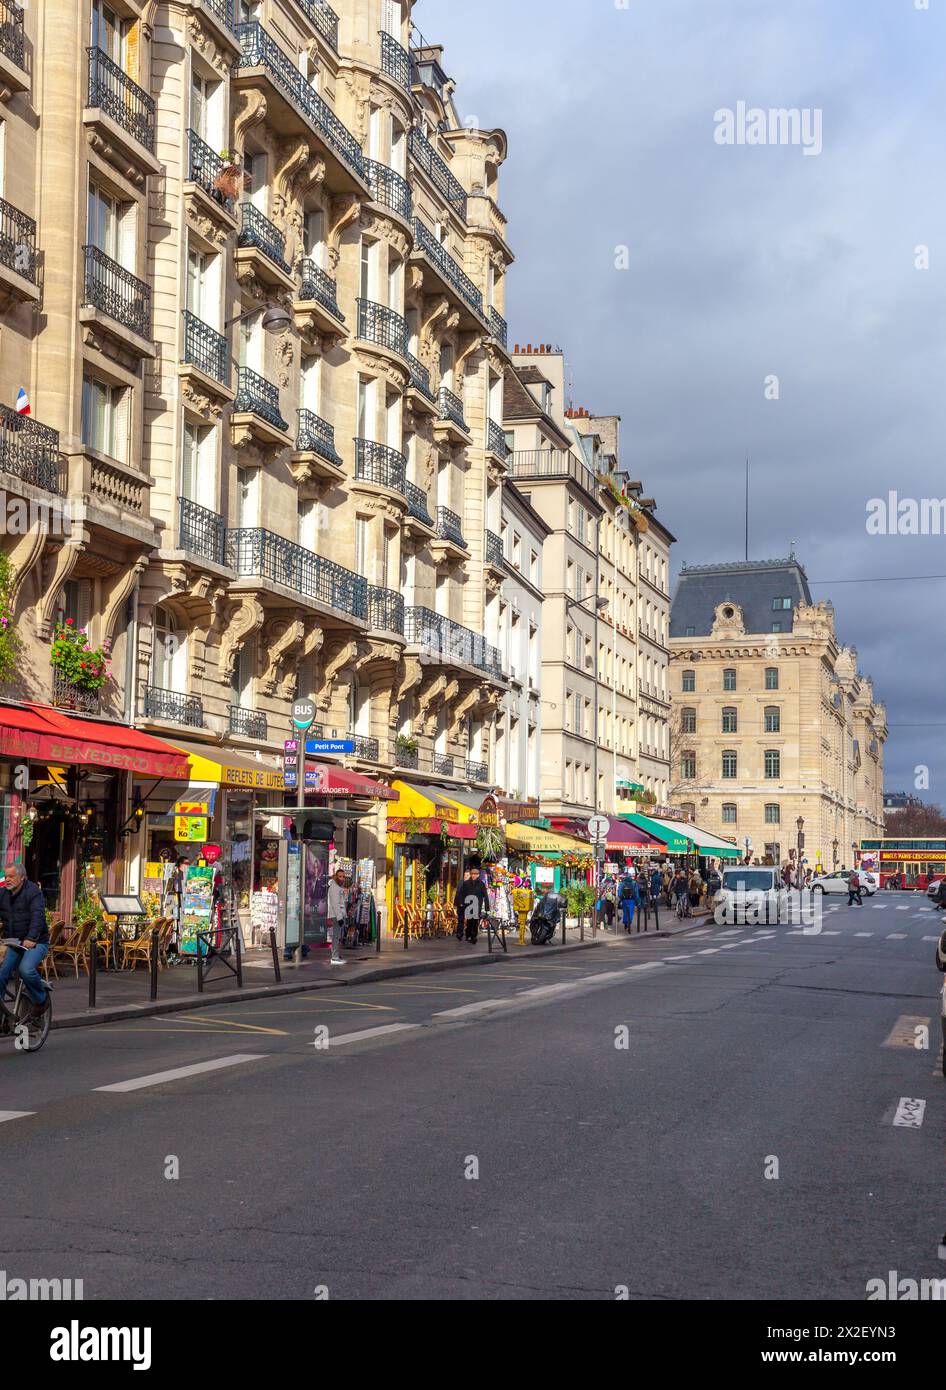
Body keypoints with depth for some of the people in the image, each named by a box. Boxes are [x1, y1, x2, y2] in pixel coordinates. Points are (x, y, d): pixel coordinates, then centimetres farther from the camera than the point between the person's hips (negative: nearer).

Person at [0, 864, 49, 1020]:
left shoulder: (33, 892, -13)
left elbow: (37, 916, -25)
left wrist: (31, 938, -40)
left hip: (36, 943, -6)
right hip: (14, 943, 6)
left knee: (26, 969, -29)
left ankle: (40, 1001, -4)